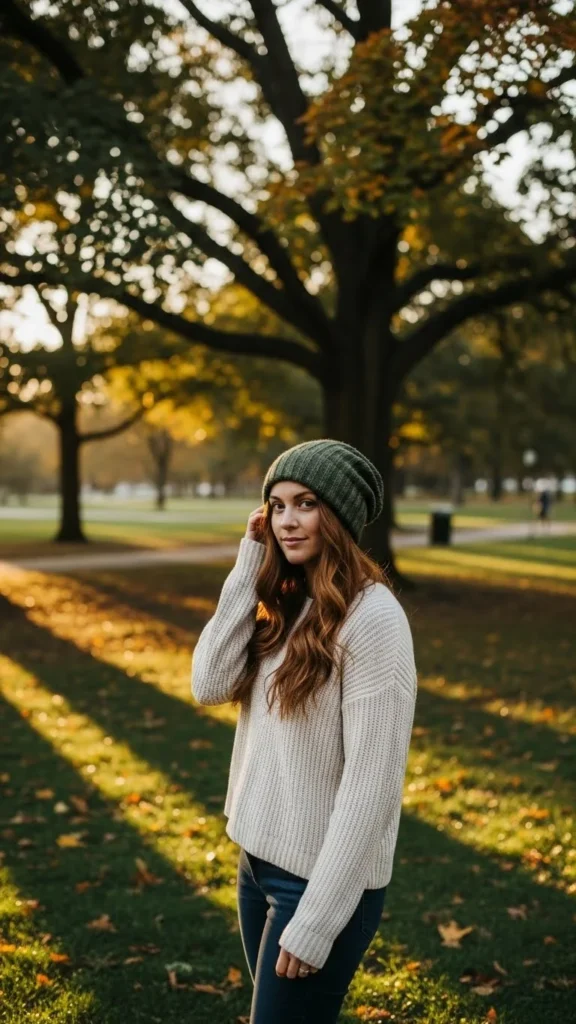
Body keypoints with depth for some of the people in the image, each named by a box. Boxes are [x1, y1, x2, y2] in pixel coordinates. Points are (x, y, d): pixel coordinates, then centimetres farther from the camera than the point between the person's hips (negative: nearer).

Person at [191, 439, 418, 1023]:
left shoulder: (371, 616, -20)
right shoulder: (286, 601, 4)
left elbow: (370, 783, -21)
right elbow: (210, 686, -6)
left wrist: (316, 919, -20)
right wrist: (248, 570, -9)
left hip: (322, 877, -7)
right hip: (258, 857, 8)